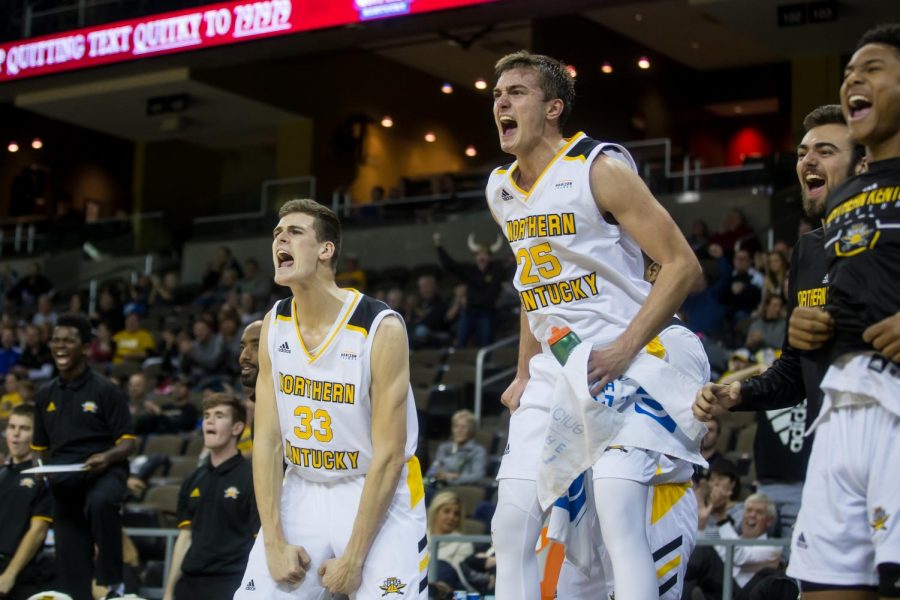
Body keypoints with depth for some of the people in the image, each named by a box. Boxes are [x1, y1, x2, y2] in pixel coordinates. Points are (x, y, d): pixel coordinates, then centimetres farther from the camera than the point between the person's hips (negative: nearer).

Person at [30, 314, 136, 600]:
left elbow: (128, 443, -3)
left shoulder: (106, 390, -1)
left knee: (101, 502, -41)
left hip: (103, 473, -5)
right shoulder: (45, 395, 14)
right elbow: (40, 447, 23)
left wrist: (106, 457, -24)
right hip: (63, 485, 5)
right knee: (72, 570, 2)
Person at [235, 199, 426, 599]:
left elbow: (389, 455, -18)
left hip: (378, 492, -4)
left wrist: (353, 558, -18)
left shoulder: (381, 328, -18)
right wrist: (275, 542, -10)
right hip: (303, 490, 4)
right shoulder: (274, 326, -3)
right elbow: (267, 440, -2)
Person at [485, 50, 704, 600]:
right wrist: (525, 374, 17)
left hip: (624, 365, -7)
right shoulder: (500, 190, 11)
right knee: (511, 527, 2)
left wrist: (623, 352, -20)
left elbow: (683, 265, -13)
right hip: (554, 370, 7)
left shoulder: (600, 170, -11)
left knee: (619, 521, -19)